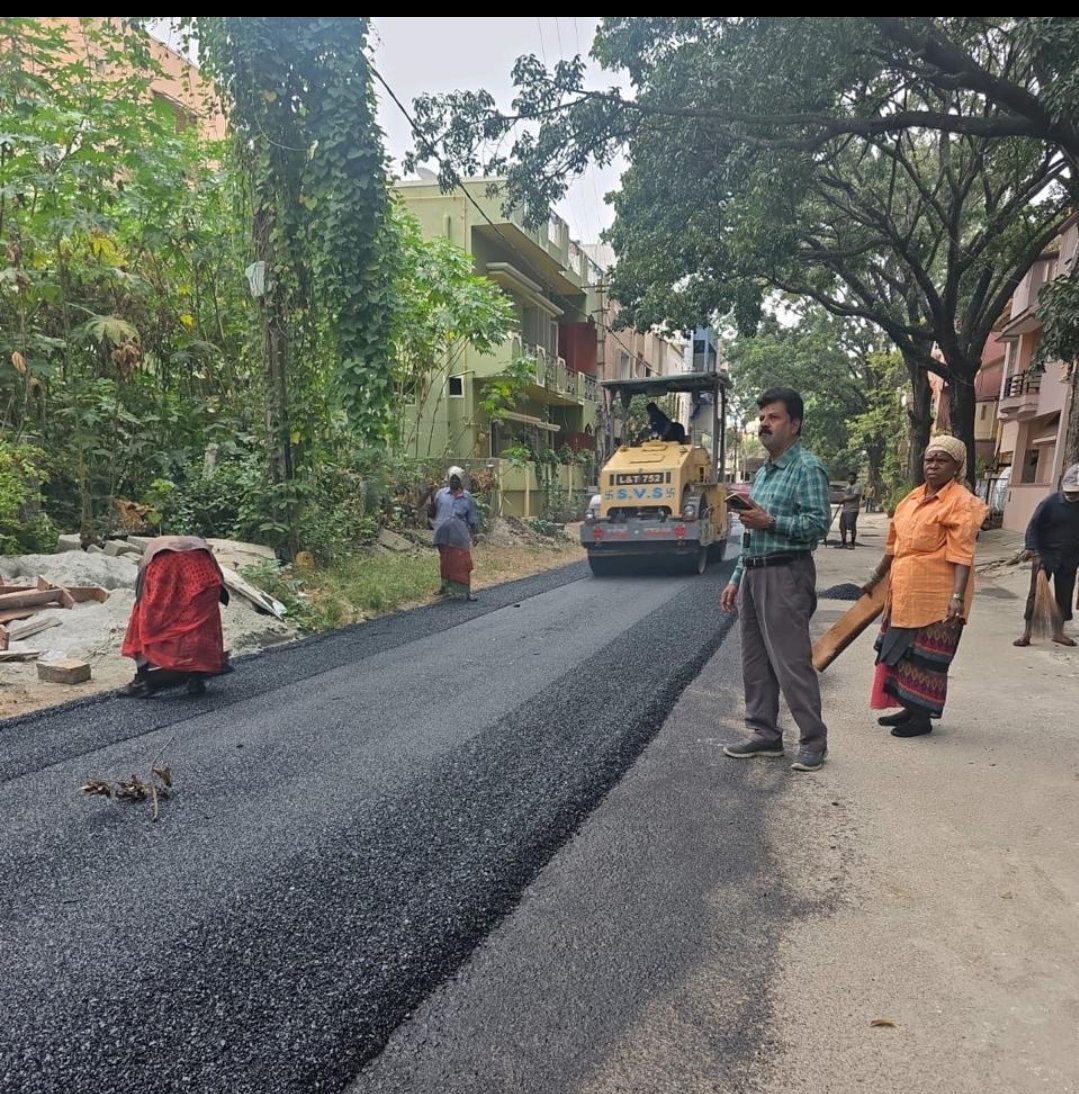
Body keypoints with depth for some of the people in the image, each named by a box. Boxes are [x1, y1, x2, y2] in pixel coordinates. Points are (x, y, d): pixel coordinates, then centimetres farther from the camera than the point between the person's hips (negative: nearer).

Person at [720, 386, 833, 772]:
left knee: (792, 661, -6)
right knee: (755, 660, 11)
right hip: (753, 574, 9)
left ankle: (813, 742, 6)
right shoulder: (762, 473, 20)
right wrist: (736, 580, 18)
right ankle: (765, 734, 21)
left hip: (785, 575, -9)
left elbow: (819, 523, -15)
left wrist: (770, 521, -20)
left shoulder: (807, 467, -6)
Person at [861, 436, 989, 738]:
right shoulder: (913, 498, 13)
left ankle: (922, 717, 12)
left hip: (936, 598, -8)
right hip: (904, 594, 8)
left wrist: (958, 596, -27)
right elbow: (895, 545, 20)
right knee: (900, 651, 15)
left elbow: (962, 554, -19)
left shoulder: (961, 502, -11)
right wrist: (876, 578, 24)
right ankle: (909, 708, 28)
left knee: (925, 656, 0)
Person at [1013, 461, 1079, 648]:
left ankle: (1059, 632, 23)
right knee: (1036, 593, -2)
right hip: (1045, 555, -4)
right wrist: (1034, 554, -17)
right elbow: (1033, 528, -10)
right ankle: (1026, 633, 3)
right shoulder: (1051, 502, -11)